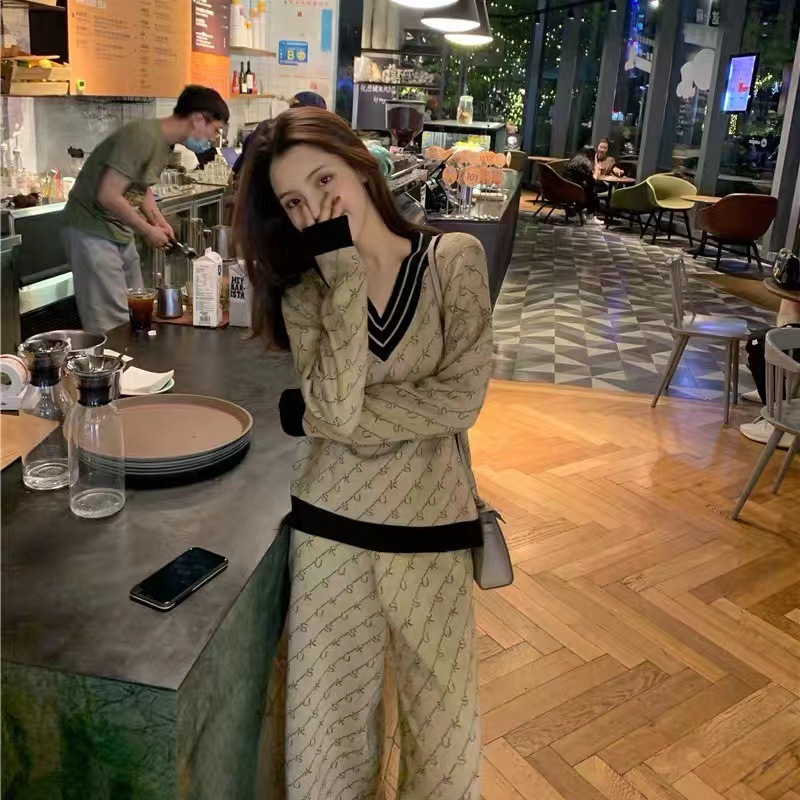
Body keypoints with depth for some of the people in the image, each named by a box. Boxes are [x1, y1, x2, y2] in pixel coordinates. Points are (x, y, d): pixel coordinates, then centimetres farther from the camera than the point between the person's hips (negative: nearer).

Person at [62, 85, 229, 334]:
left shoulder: (164, 143, 8)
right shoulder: (143, 136, -21)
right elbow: (107, 195, -24)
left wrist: (159, 221, 5)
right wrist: (148, 231, -13)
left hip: (121, 234, 9)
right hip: (93, 232, -9)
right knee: (114, 326, -10)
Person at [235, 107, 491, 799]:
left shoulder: (454, 258, -3)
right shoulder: (303, 289, 1)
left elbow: (459, 399, -14)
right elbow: (336, 406, -17)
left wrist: (313, 415, -13)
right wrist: (344, 268, -16)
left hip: (431, 525, -1)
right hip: (331, 528, 1)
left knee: (444, 727, 11)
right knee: (330, 729, 11)